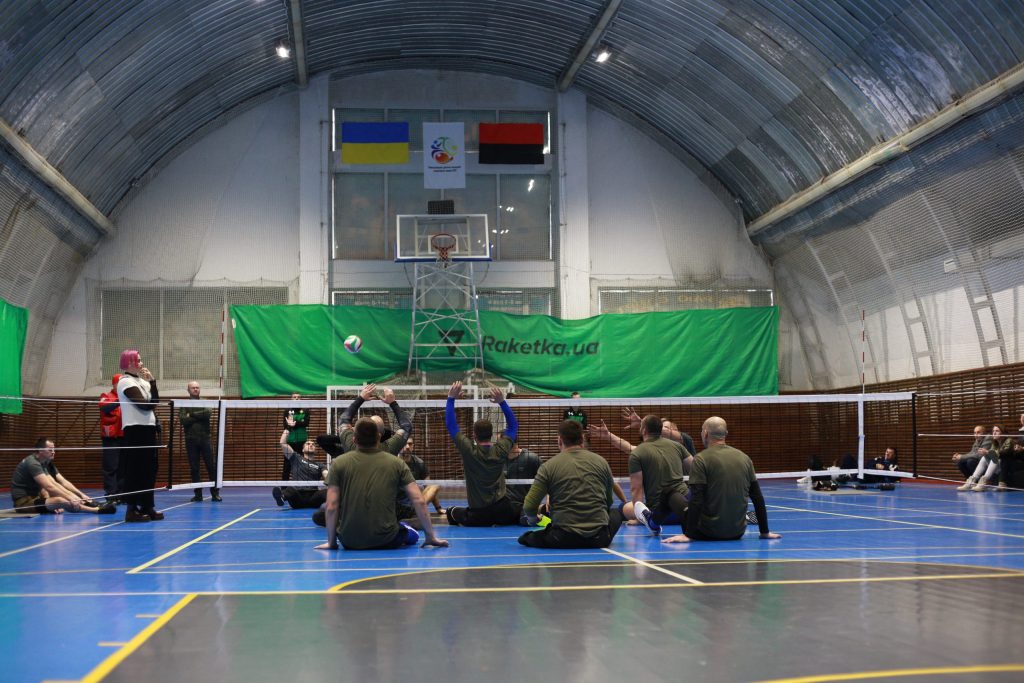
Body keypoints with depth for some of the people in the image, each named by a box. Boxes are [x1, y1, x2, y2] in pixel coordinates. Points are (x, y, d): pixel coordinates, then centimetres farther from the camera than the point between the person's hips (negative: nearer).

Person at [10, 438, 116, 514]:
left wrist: (81, 495, -7)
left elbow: (63, 482, 4)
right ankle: (98, 510, -37)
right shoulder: (32, 463, -20)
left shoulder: (47, 463, 9)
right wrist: (70, 498, -31)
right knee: (61, 501, -29)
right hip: (24, 501, -10)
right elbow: (49, 487, -29)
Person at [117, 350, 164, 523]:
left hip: (147, 428, 9)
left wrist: (152, 382, 1)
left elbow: (154, 401, 8)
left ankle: (147, 507, 17)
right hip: (135, 429, -9)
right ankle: (132, 510, -5)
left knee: (149, 468, 11)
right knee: (136, 469, -8)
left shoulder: (141, 381, 17)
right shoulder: (126, 382, -9)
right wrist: (152, 399, 4)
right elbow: (146, 404, -17)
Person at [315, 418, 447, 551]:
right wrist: (431, 537, 7)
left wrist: (331, 542, 7)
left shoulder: (339, 463, -2)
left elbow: (331, 507, -5)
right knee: (413, 535, 32)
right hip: (386, 541, -1)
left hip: (349, 542, 2)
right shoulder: (397, 463, 0)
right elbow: (419, 501, -3)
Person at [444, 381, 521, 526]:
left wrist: (451, 398, 3)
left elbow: (451, 425, 0)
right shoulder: (501, 450, -5)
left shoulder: (469, 451, -9)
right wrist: (502, 401, 7)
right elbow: (513, 425, 11)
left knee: (452, 511, 30)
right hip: (503, 510, -1)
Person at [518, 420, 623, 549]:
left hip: (564, 540, 1)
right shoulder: (601, 462, 5)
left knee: (526, 538, 26)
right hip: (598, 539, -1)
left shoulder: (548, 466, -2)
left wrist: (533, 519, 21)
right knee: (616, 513, 29)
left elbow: (529, 507, -3)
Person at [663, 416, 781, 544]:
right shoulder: (744, 457, 5)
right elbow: (758, 499, 7)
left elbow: (696, 500, -16)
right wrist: (765, 532, 14)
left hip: (710, 533, -5)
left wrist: (688, 535, -13)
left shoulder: (701, 459, -10)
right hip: (738, 532, 5)